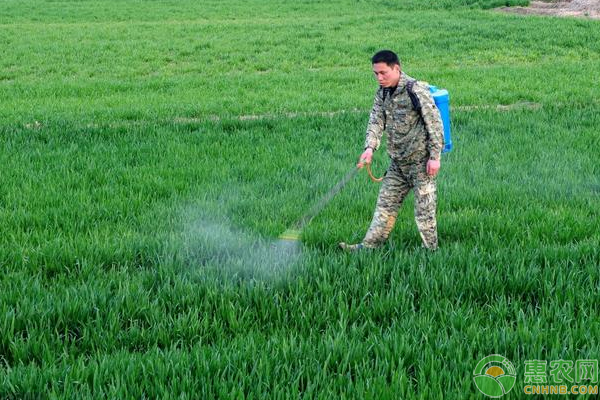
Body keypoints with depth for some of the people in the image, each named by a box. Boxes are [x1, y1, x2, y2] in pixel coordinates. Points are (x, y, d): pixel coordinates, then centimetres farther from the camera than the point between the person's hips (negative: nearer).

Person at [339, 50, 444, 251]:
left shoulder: (417, 90, -16)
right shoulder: (383, 92, 7)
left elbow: (434, 124, -15)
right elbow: (376, 121, 1)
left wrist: (434, 157, -17)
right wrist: (370, 147, -17)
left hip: (420, 160, -7)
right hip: (398, 163, 8)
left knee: (424, 208, -2)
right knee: (385, 204, 10)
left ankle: (431, 250, 8)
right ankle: (369, 246, 15)